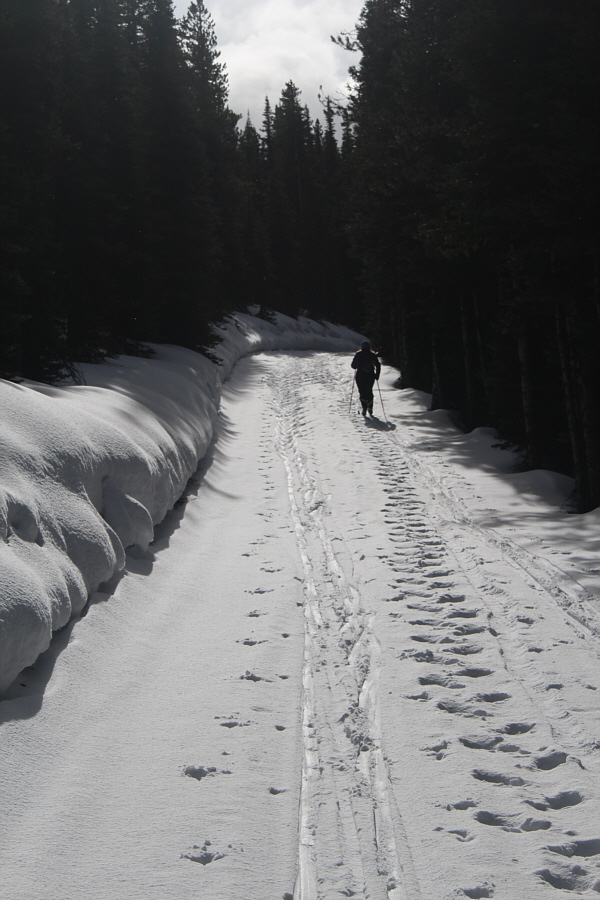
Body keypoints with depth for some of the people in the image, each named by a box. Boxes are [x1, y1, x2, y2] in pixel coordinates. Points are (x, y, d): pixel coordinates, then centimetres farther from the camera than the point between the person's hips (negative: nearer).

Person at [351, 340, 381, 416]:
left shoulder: (358, 355, -2)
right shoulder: (372, 355, 2)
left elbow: (353, 365, 0)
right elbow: (378, 365, -1)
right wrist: (377, 375, 6)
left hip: (360, 376, -2)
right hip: (370, 376, 2)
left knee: (362, 392, 3)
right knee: (369, 392, 17)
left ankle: (364, 407, -14)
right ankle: (370, 409, 13)